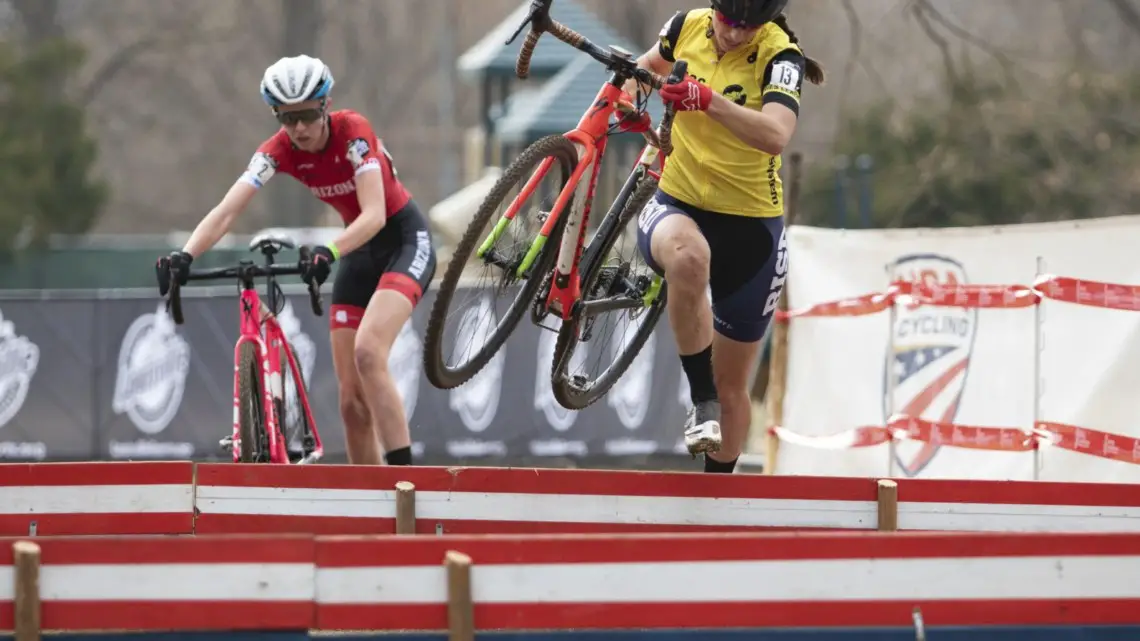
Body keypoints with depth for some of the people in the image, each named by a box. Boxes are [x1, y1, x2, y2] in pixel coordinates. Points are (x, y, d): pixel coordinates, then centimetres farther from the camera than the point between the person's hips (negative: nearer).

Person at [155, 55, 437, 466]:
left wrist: (330, 252, -52)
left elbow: (375, 215, -34)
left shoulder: (352, 131, -24)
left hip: (404, 238, -6)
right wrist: (186, 255, -40)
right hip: (360, 252, 6)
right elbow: (226, 211, -22)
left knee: (367, 351, -29)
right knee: (352, 400, -1)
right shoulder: (279, 151, -11)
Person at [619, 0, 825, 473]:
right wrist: (630, 98, 1)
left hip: (749, 225, -1)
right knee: (688, 256, -40)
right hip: (678, 206, 1)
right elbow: (651, 63, 21)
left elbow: (776, 136, -37)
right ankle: (701, 401, -28)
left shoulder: (778, 55, -17)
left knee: (732, 386, 9)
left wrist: (708, 100, -50)